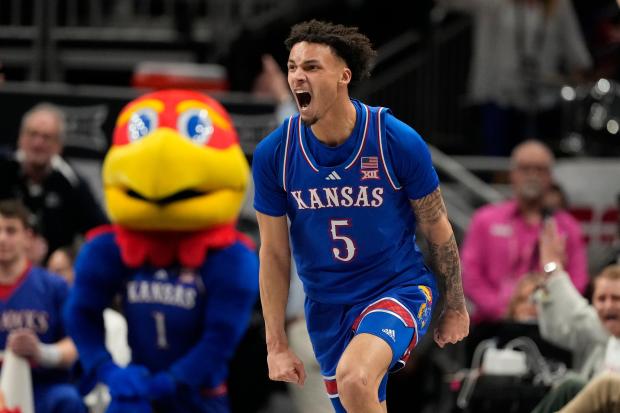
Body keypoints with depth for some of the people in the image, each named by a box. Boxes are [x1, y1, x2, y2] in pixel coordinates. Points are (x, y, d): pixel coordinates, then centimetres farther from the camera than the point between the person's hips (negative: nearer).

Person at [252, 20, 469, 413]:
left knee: (355, 379, -32)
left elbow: (438, 230, -2)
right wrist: (276, 346, -2)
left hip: (400, 288, -4)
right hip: (326, 306, 4)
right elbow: (274, 253, -1)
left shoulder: (399, 141, -16)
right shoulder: (273, 154, -10)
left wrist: (455, 307, 5)